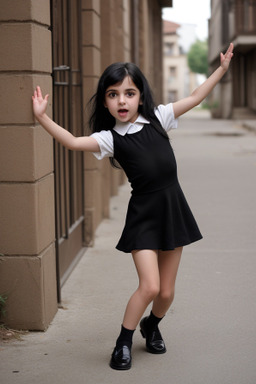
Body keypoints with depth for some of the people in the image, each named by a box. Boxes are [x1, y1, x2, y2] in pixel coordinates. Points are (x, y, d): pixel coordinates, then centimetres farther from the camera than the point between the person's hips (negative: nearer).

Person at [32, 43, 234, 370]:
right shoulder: (110, 138, -5)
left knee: (167, 291, 9)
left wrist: (221, 69, 9)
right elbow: (73, 142, -18)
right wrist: (42, 117, -26)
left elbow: (195, 98, 8)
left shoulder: (158, 118, 3)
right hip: (143, 215, -3)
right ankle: (123, 342, 10)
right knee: (149, 286, -13)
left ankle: (151, 325, 41)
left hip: (173, 208, 3)